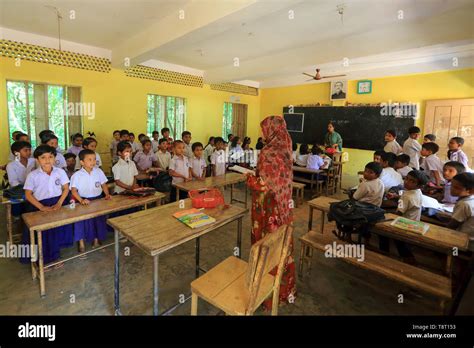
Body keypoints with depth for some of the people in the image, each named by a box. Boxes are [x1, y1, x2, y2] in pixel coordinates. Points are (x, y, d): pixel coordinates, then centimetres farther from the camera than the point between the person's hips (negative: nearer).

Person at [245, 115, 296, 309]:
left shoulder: (268, 153, -21)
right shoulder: (285, 150, 4)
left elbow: (265, 186, -24)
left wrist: (249, 178, -7)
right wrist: (257, 175, 14)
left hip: (268, 210, -8)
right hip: (283, 208, 8)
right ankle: (284, 287, 39)